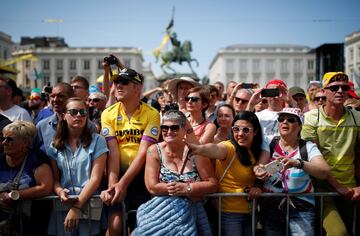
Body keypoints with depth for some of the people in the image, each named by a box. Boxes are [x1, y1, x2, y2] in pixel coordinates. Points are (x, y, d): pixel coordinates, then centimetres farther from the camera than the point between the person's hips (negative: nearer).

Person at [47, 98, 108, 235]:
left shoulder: (97, 141, -1)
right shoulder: (55, 145, 9)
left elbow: (95, 178, -8)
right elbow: (55, 178, 8)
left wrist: (77, 206, -16)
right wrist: (60, 191, -14)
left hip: (89, 203, -2)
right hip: (63, 204, 2)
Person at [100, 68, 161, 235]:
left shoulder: (152, 114, -7)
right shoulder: (108, 114, 0)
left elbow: (143, 152, -13)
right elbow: (113, 151, -8)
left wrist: (123, 183, -20)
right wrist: (112, 184, -20)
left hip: (142, 175, -1)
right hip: (118, 173, 1)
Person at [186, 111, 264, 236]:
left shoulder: (257, 152, 3)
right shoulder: (229, 147, -17)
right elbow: (216, 149, -41)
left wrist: (257, 187, -8)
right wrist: (199, 149, -63)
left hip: (249, 212, 7)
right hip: (228, 212, -6)